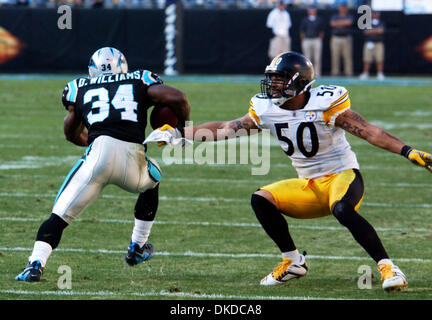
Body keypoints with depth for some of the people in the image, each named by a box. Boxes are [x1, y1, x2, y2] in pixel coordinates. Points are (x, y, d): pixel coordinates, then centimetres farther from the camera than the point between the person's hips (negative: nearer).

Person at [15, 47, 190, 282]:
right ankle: (137, 249, 35)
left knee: (59, 216, 5)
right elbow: (177, 98, 6)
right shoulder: (141, 81, 20)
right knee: (152, 179, 35)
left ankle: (35, 264, -17)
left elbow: (72, 134, 34)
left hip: (99, 156, -1)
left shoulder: (81, 88, 23)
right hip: (132, 163, 1)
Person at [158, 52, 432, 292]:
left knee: (342, 210, -37)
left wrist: (408, 152, -30)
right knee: (261, 200, -13)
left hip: (343, 176, -6)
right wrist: (178, 133, 3)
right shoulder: (266, 109, -1)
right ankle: (293, 262, 2)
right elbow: (226, 129, 6)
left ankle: (388, 268, -30)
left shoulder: (326, 104, -17)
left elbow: (368, 131, -20)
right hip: (309, 187, 6)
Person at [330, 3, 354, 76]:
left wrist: (339, 22, -1)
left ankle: (348, 72, -5)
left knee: (348, 57, -5)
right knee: (335, 57, -2)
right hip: (336, 39, 1)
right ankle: (334, 73, 1)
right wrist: (344, 23, -3)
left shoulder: (349, 17, 11)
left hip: (346, 39, -1)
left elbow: (349, 22, -11)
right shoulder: (334, 17, 15)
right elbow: (333, 24, -5)